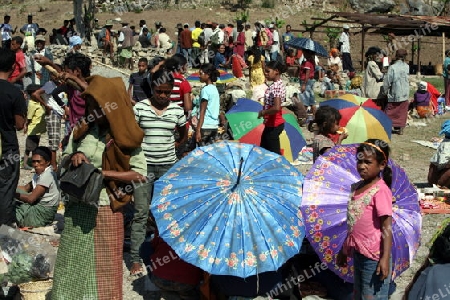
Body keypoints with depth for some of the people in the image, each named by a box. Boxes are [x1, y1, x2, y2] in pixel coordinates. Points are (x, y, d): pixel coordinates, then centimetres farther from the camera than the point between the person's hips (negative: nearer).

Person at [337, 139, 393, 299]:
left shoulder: (380, 190, -15)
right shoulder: (356, 187, 8)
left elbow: (386, 228, -17)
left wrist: (385, 258, -23)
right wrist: (344, 250, 20)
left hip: (374, 256, -8)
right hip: (358, 253, 8)